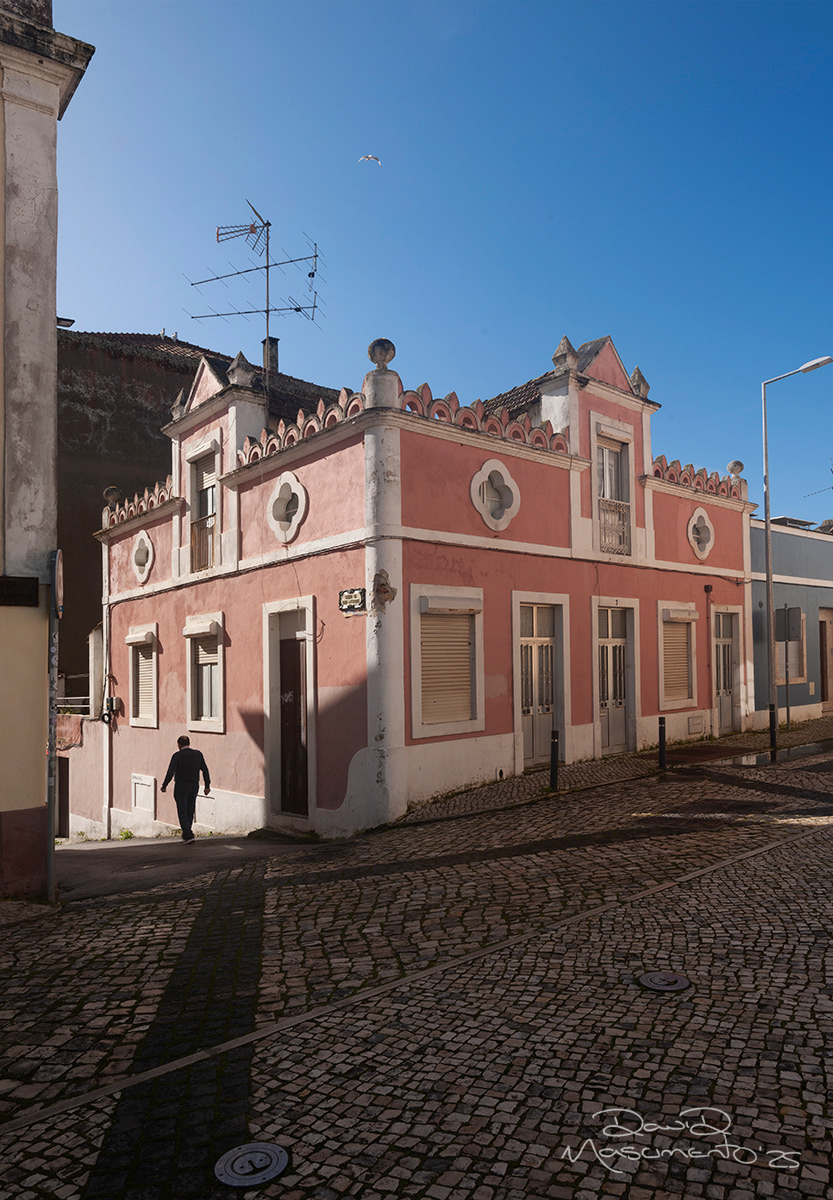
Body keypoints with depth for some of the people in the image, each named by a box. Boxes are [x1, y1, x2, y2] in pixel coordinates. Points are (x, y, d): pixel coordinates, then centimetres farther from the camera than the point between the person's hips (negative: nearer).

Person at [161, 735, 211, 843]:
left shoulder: (177, 756, -11)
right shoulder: (198, 754, 2)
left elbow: (170, 773, -16)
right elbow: (205, 770, 0)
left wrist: (164, 786, -4)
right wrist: (207, 786, 3)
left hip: (181, 787, -4)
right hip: (194, 787, 5)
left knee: (182, 812, 0)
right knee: (190, 811, 17)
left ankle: (189, 835, -10)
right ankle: (186, 834, 27)